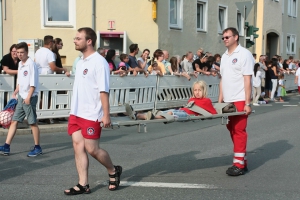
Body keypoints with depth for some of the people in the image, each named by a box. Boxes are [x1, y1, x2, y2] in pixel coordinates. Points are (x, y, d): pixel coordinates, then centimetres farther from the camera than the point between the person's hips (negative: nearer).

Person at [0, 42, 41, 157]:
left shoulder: (31, 64, -13)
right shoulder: (20, 64, 12)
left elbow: (33, 83, -16)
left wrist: (29, 97, -20)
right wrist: (15, 93, 16)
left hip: (30, 97, -8)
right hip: (21, 97, 8)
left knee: (33, 123, 0)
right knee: (14, 121, 6)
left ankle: (37, 148, 11)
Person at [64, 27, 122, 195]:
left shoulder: (99, 62, -14)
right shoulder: (80, 62, 12)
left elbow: (104, 91, -17)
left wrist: (106, 115, -20)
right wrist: (74, 110, 19)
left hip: (91, 115, -8)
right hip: (76, 113, 8)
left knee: (92, 149, -2)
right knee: (78, 147, 3)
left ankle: (114, 171, 22)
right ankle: (83, 185, 9)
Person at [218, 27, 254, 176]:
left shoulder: (244, 54, -7)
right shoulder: (224, 56, 15)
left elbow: (247, 80, -12)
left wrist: (247, 103, -16)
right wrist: (220, 99, 12)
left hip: (239, 100, -7)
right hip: (227, 101, 7)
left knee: (239, 131, -5)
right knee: (232, 130, 10)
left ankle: (239, 164, -1)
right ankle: (242, 161, 20)